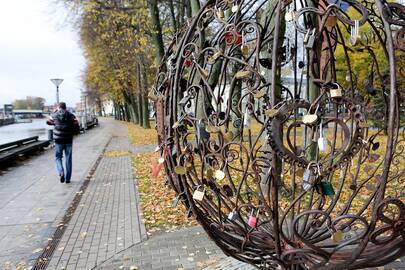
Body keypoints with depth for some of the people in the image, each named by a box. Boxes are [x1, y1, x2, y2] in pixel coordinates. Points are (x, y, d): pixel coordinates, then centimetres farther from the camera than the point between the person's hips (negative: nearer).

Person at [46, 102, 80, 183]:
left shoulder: (55, 115, -2)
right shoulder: (71, 116, -2)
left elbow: (48, 122, 19)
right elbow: (77, 128, -8)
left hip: (58, 141, 0)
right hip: (68, 141, 1)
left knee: (58, 157, 14)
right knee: (68, 159, 9)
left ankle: (61, 172, -11)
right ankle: (67, 178, 13)